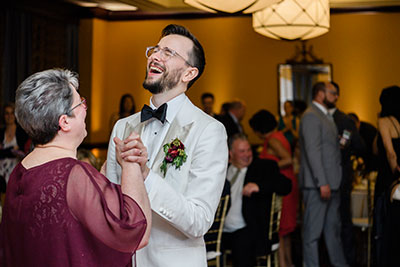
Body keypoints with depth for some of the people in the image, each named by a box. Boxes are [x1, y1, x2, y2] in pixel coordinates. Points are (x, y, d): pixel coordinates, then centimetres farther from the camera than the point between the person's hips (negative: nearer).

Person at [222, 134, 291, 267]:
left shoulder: (265, 167, 9)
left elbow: (286, 186, -4)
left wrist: (259, 186, -17)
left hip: (246, 230, -3)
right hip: (222, 230, 3)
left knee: (241, 244, -32)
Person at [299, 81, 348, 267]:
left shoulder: (326, 116, 19)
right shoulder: (311, 116, -12)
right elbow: (313, 152, -19)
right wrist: (322, 183, -22)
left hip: (331, 182, 10)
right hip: (317, 184, -10)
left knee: (333, 227, 18)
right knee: (313, 229, -3)